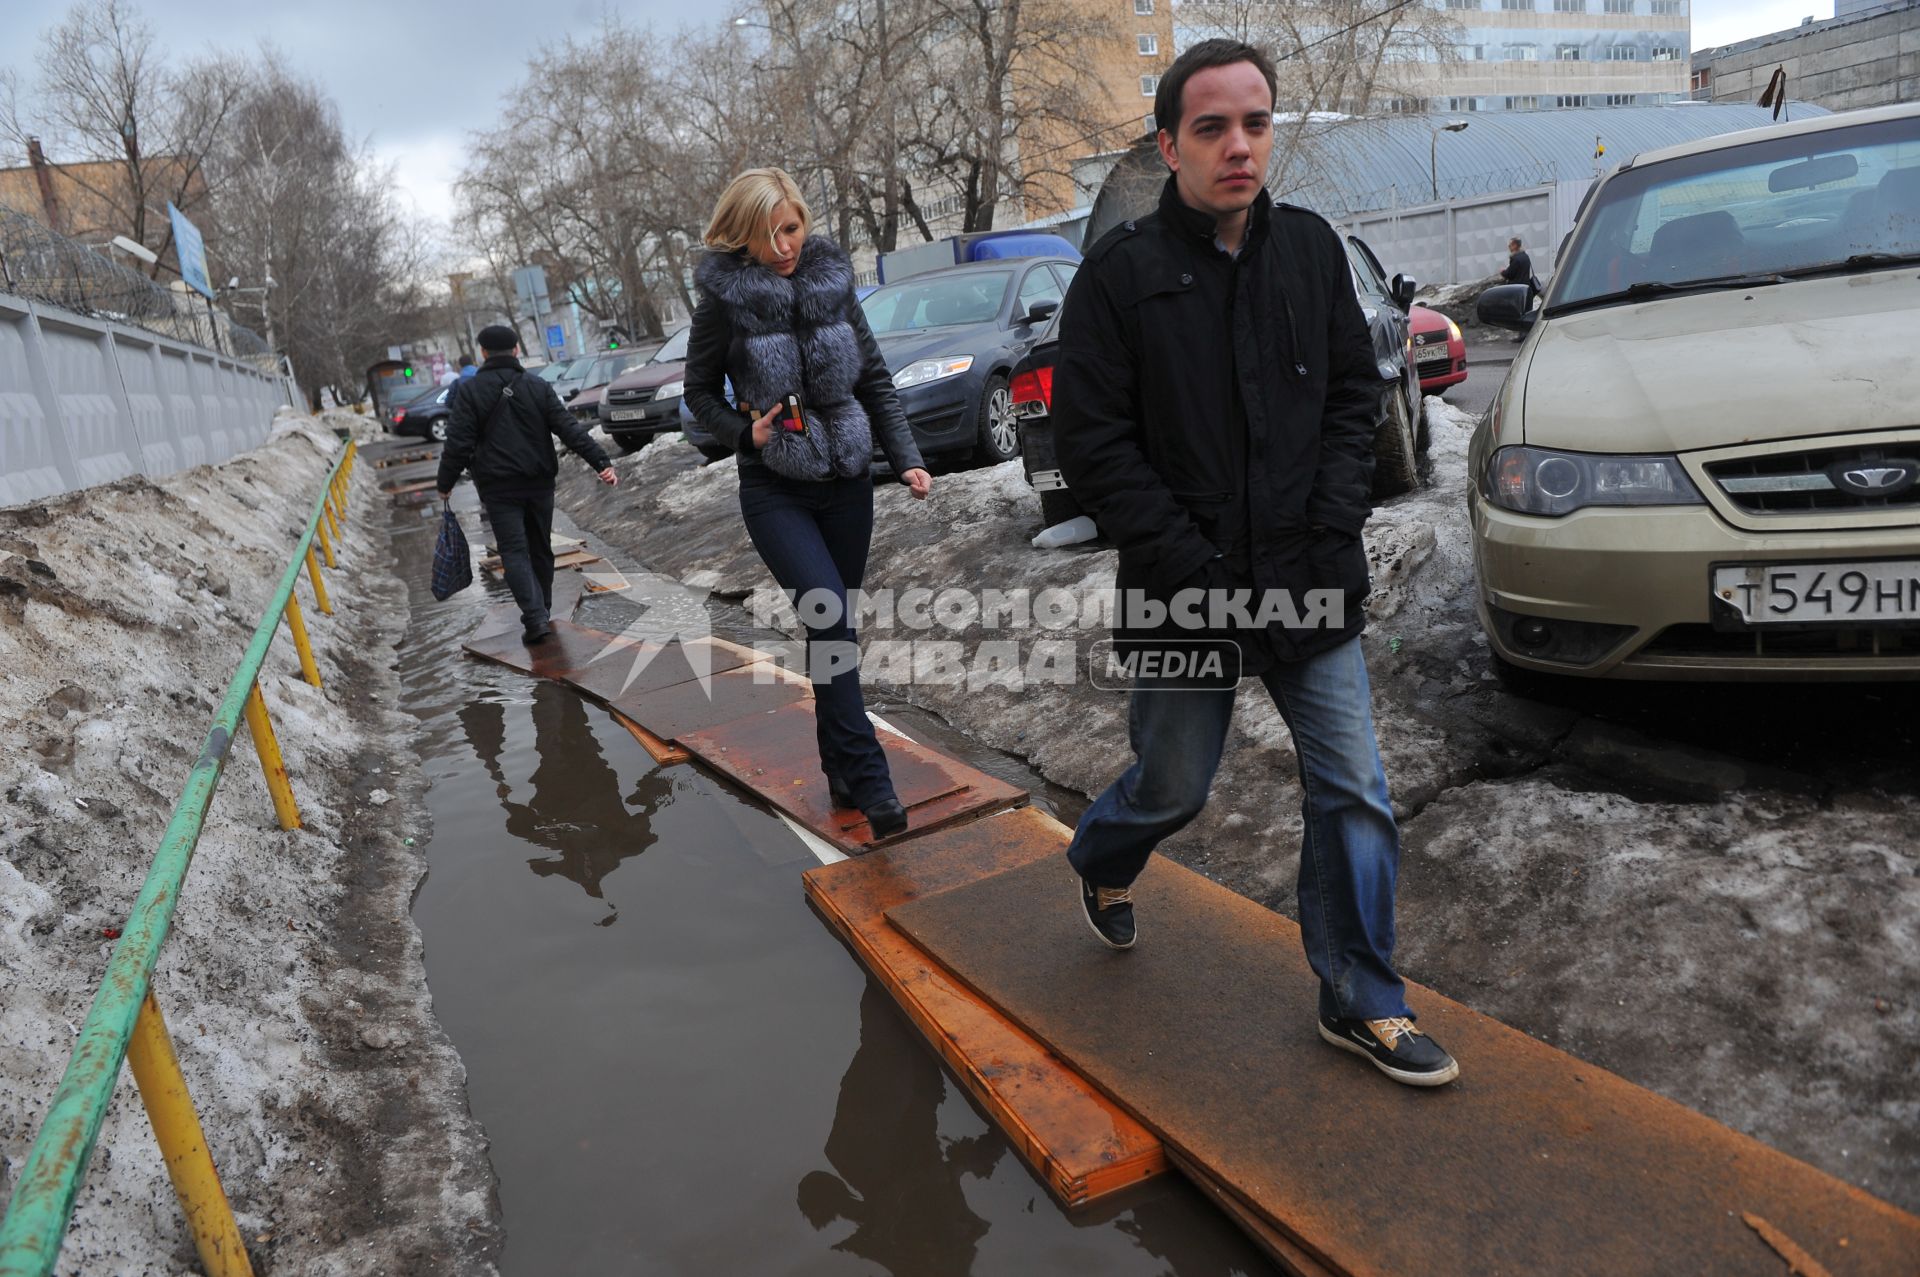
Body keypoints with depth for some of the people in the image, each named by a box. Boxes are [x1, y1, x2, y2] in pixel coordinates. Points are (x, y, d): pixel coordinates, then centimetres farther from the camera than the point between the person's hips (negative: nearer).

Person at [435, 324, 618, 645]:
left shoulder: (469, 392, -4)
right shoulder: (538, 387, 2)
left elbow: (458, 443, -8)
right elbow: (571, 429, -7)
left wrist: (445, 484, 2)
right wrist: (602, 462, -10)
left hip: (498, 488, -3)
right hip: (539, 483, 3)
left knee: (514, 551, -2)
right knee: (540, 547, 15)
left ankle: (535, 618, -17)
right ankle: (542, 611, 27)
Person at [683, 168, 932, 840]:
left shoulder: (833, 282, 3)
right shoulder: (725, 299, -7)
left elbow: (875, 379, 8)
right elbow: (699, 390, 4)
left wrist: (906, 458, -1)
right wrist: (744, 431, -15)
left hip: (846, 481, 4)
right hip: (776, 491, -4)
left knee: (831, 624, 10)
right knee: (831, 616, -20)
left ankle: (840, 769, 23)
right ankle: (868, 782, -17)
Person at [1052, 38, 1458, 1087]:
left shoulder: (1310, 247, 5)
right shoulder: (1121, 272, -7)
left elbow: (1355, 392, 10)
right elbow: (1090, 445, -10)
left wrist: (1334, 523, -4)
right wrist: (1196, 566, -15)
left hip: (1311, 586, 4)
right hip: (1184, 596, -3)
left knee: (1354, 795, 5)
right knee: (1173, 788, 12)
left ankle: (1359, 1003, 23)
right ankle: (1100, 862, 48)